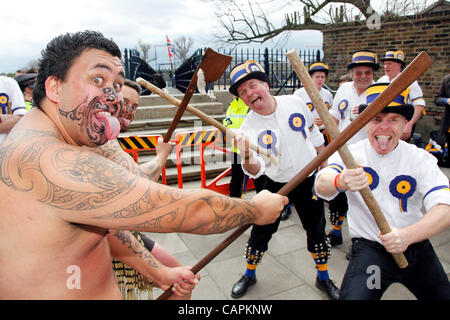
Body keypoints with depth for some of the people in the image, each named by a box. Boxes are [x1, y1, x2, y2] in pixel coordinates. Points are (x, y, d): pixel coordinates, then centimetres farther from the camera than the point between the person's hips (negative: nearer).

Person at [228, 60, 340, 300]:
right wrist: (247, 159, -54)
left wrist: (325, 165, 11)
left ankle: (323, 278, 36)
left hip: (308, 180, 2)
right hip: (276, 185, -1)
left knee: (317, 231, 12)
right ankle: (249, 275, 33)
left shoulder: (294, 103, -12)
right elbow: (256, 170, -32)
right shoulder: (249, 128, -19)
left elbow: (314, 135, 5)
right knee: (260, 232, 6)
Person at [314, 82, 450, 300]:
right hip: (369, 248, -3)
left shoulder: (420, 159, -4)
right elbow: (321, 185, -26)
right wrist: (340, 182, -50)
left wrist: (407, 235, -36)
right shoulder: (351, 154, -7)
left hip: (416, 246, 3)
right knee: (353, 297, -21)